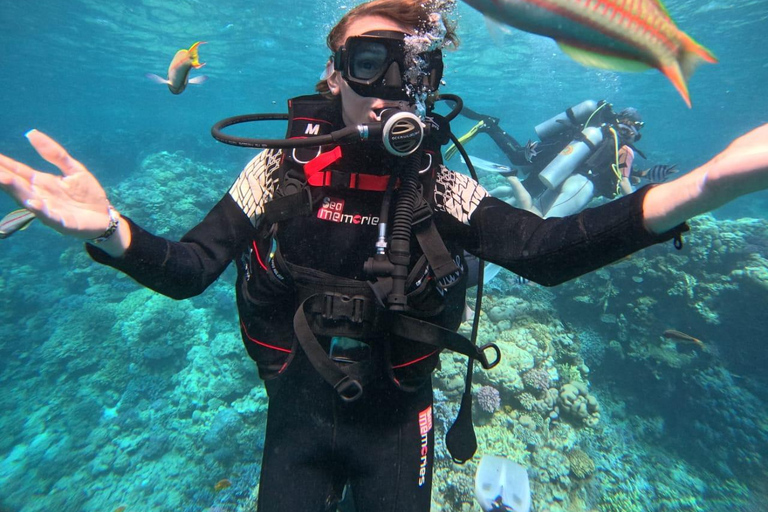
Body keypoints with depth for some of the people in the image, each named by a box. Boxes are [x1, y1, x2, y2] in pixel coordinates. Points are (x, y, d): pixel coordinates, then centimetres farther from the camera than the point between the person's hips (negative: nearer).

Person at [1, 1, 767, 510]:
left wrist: (699, 189, -33)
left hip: (395, 419, 1)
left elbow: (544, 251, -22)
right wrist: (110, 233, -34)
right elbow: (189, 269, -14)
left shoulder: (439, 187, -12)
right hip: (298, 412, 1)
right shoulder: (279, 171, -11)